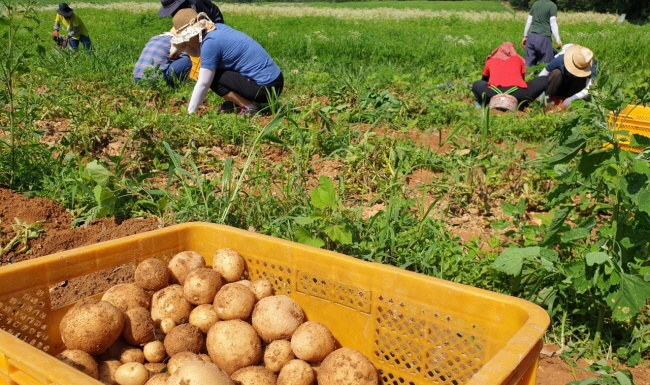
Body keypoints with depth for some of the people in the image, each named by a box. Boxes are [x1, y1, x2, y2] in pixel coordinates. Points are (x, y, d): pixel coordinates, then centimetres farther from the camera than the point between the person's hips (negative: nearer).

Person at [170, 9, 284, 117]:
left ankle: (250, 107, -7)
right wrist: (182, 45, 4)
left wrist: (189, 113, -5)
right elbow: (197, 52, 24)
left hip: (266, 88, -9)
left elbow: (202, 84, -13)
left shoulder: (210, 42, -16)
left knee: (211, 78, -6)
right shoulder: (218, 28, 8)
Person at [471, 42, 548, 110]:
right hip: (517, 93, -1)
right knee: (544, 81, 22)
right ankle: (516, 104, 5)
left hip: (494, 93, 1)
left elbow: (484, 80, 42)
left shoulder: (490, 61, 28)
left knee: (476, 85, 32)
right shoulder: (518, 59, 27)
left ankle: (485, 103, 2)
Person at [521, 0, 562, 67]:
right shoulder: (552, 6, -1)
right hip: (544, 38, -5)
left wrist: (525, 36, 25)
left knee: (529, 64, 5)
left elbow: (528, 21, 18)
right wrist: (558, 39, -6)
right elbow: (553, 24, -7)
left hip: (531, 37, 5)